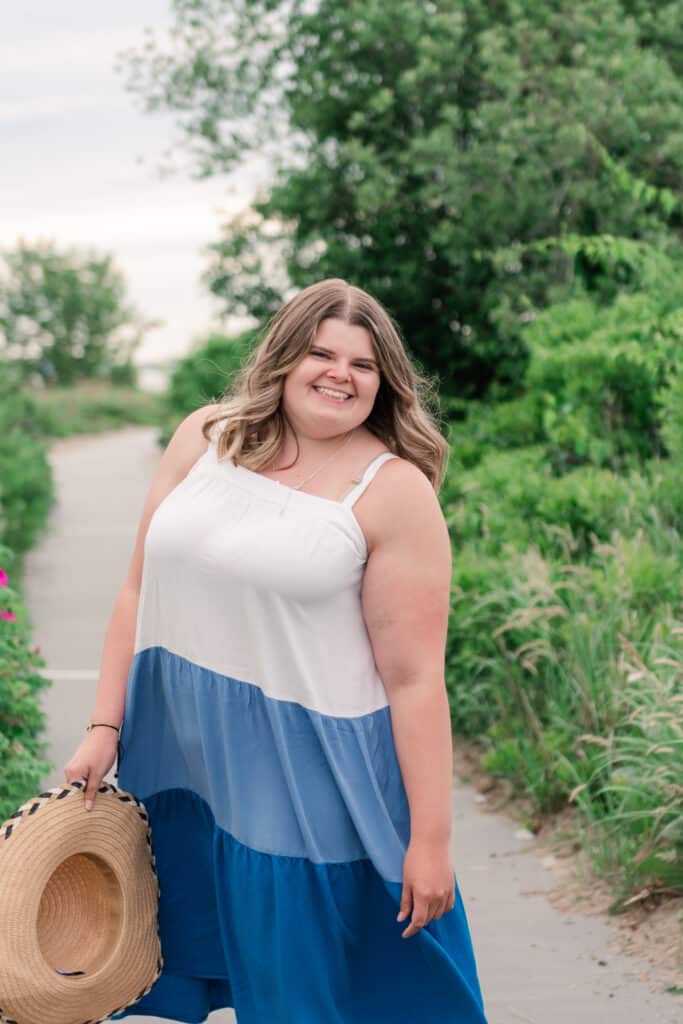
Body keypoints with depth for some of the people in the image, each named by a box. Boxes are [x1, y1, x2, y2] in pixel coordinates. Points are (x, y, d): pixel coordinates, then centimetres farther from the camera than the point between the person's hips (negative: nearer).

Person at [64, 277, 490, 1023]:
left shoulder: (393, 492, -9)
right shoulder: (205, 437, 5)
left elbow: (414, 679, -11)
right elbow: (139, 592, 11)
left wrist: (430, 840, -11)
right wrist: (105, 727, 6)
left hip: (311, 778, -5)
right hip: (180, 758, 5)